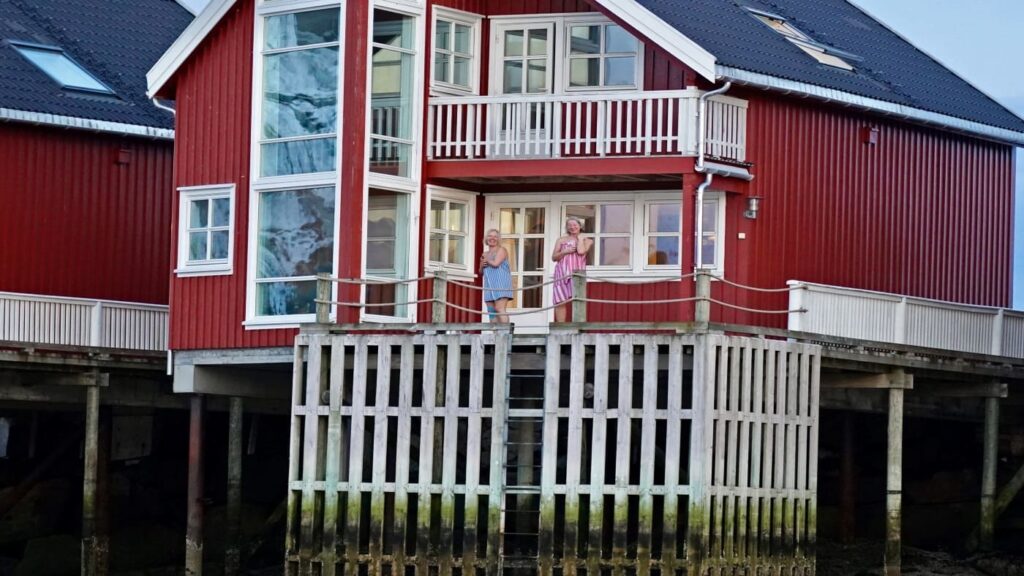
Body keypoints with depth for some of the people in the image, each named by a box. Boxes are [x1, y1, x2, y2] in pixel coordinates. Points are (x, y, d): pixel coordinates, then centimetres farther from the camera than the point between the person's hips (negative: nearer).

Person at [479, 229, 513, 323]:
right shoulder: (485, 254, 20)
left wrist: (486, 260, 2)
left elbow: (496, 263, -16)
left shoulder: (501, 250, 0)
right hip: (489, 287, 7)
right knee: (492, 312, 1)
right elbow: (481, 272, 24)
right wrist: (482, 265, 2)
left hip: (501, 285, -7)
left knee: (500, 309, -19)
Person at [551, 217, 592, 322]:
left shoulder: (586, 241, 11)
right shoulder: (561, 240, 17)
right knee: (560, 302, -5)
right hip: (562, 273, 2)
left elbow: (581, 251, -9)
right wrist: (564, 252, -5)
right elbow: (554, 257, 12)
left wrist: (579, 237, 3)